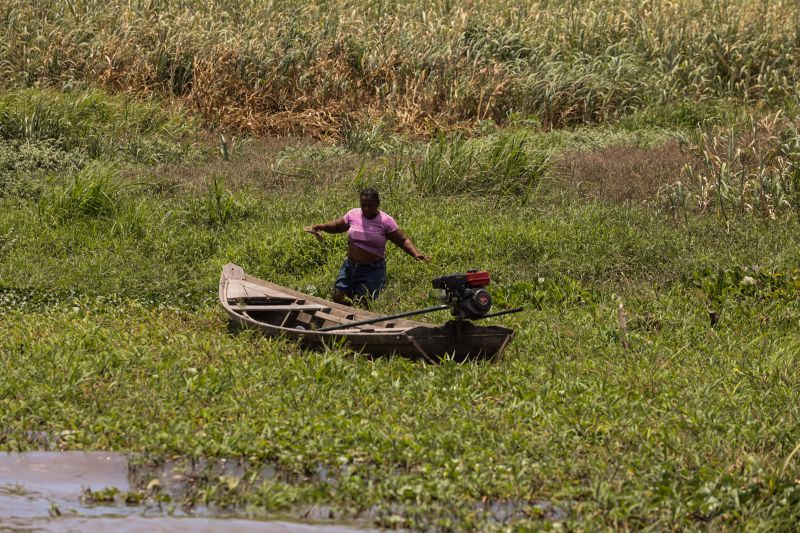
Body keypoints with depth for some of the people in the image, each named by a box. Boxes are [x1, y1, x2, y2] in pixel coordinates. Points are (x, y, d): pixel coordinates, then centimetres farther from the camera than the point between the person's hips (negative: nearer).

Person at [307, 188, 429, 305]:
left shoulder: (385, 221, -10)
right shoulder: (353, 215, 0)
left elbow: (403, 240, -7)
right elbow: (337, 226, 17)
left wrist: (415, 253, -22)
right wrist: (321, 227, 0)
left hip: (372, 270, -4)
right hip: (350, 266, 4)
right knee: (338, 299, 1)